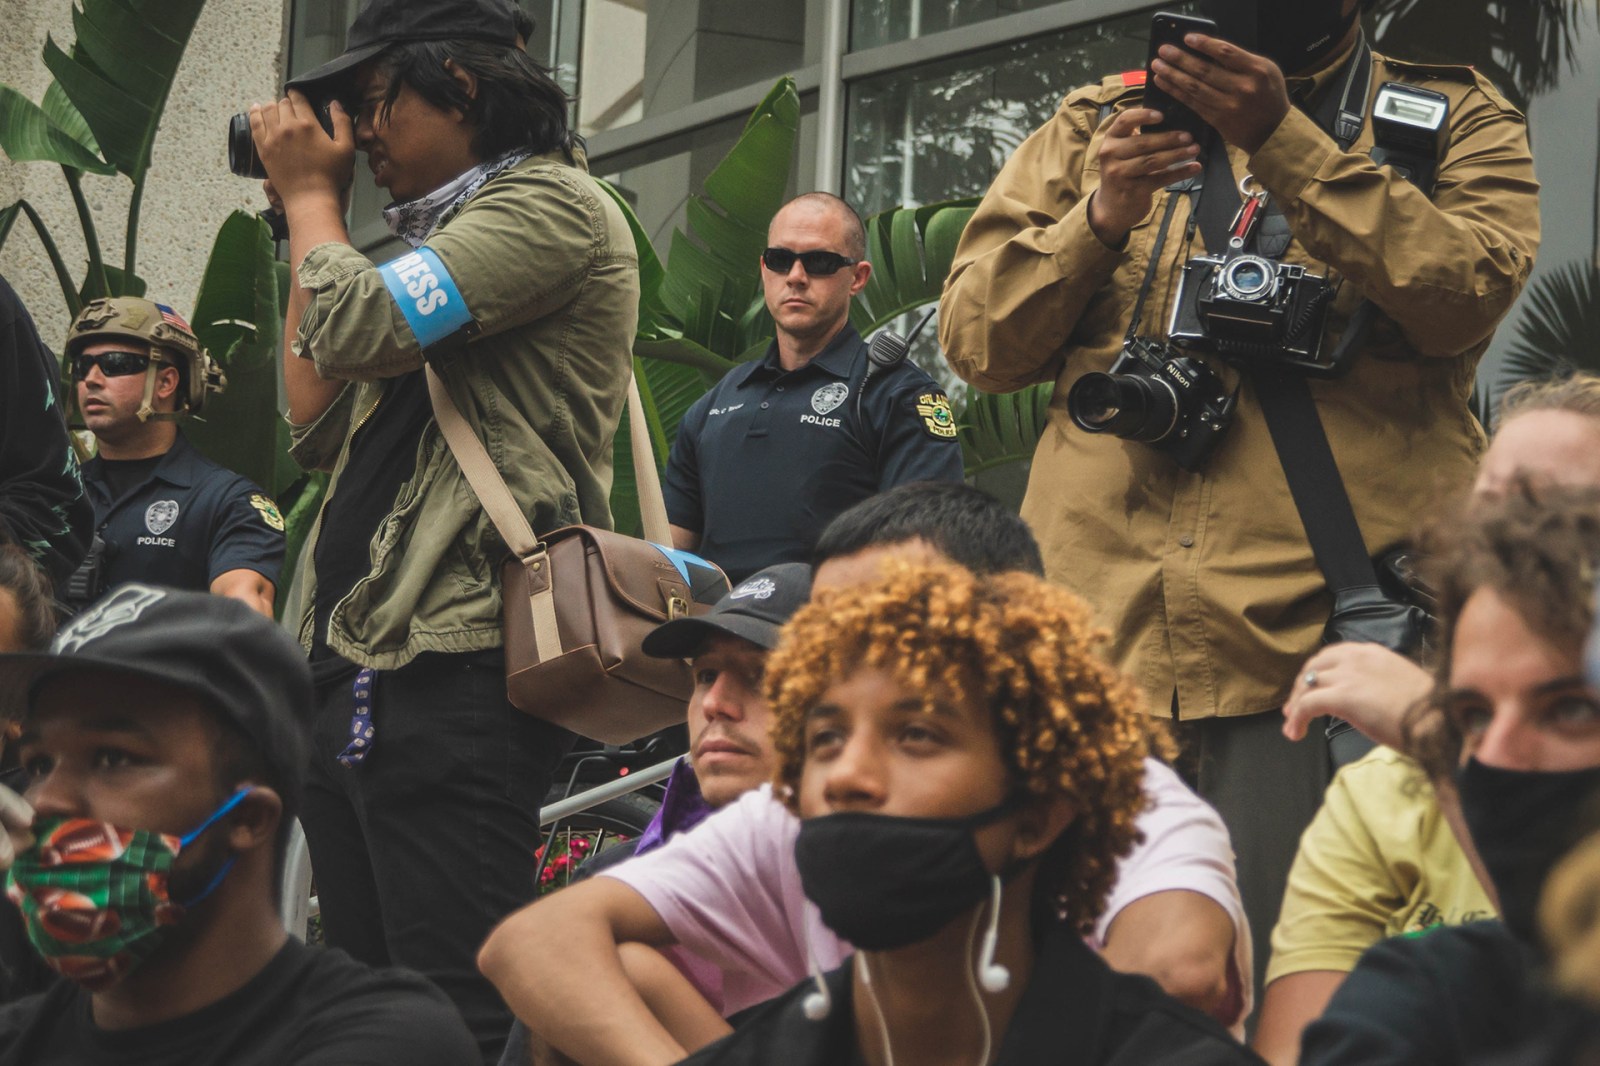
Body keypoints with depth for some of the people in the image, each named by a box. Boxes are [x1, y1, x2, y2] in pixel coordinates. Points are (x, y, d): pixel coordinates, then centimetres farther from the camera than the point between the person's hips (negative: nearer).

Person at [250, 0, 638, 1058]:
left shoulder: (552, 207, -6)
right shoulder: (444, 235, 24)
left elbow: (362, 326, -18)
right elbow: (321, 429, 24)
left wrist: (312, 195, 0)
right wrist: (307, 226, 20)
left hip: (452, 673, -10)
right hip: (352, 673, 10)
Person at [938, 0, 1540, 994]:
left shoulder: (1458, 121, 11)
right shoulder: (1096, 123, 18)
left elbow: (1468, 292, -9)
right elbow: (974, 339, 13)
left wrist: (1284, 141, -15)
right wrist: (1096, 222, -5)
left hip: (1319, 620, -3)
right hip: (1096, 611, 3)